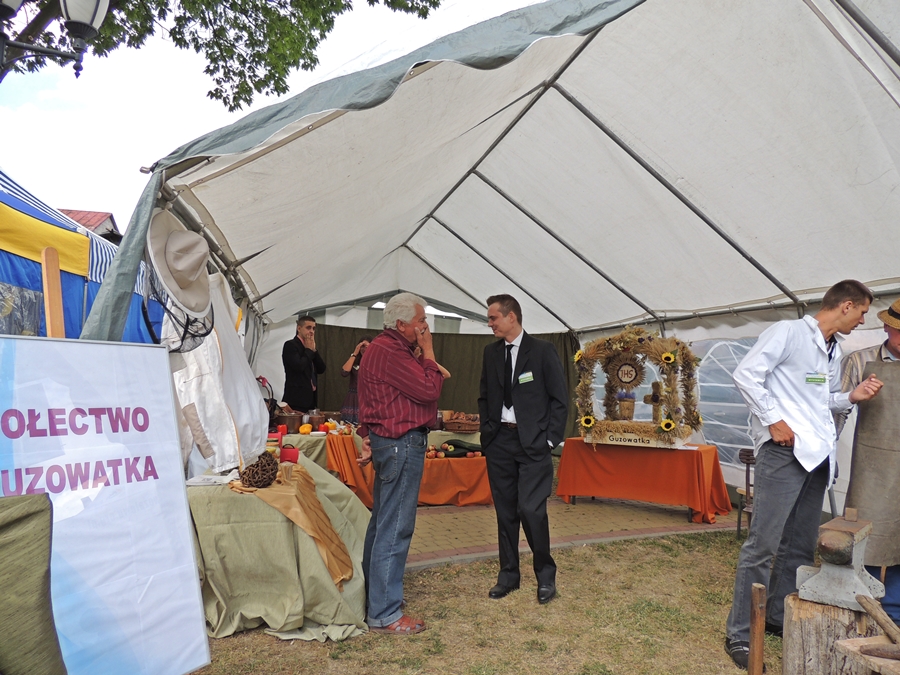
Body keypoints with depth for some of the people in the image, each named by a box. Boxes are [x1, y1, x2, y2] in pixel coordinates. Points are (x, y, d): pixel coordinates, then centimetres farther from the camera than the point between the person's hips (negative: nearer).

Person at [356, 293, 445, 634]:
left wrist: (369, 437, 11)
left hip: (389, 441, 11)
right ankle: (384, 614, 6)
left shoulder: (384, 347, 15)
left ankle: (372, 597, 32)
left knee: (382, 523, 19)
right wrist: (427, 350, -10)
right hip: (402, 443, -11)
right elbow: (430, 389, -21)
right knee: (395, 529, -4)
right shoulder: (390, 352, -19)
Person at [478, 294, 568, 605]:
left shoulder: (542, 351, -5)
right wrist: (487, 430, 7)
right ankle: (508, 575, 26)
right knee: (505, 511, 11)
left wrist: (551, 439, -8)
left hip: (533, 442, -4)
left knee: (531, 510, -9)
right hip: (499, 441, 5)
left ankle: (546, 575, 14)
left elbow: (560, 398, -4)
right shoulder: (491, 352, 9)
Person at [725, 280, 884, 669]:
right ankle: (739, 634, -1)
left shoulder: (834, 351, 21)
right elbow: (746, 374, -13)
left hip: (817, 455, 9)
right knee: (763, 542, -9)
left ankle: (779, 617, 29)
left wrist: (851, 397, 8)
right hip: (785, 449, -9)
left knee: (800, 545, 14)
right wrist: (773, 420, -15)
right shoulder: (789, 332, -5)